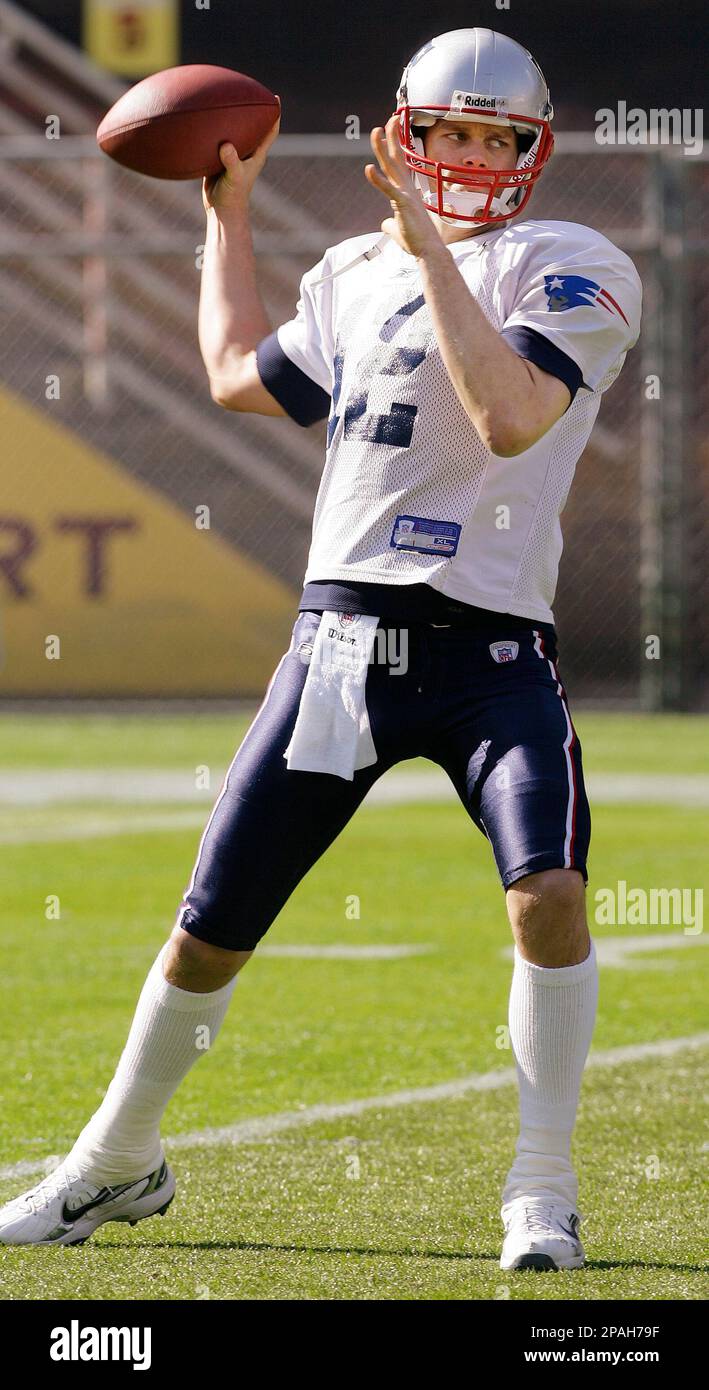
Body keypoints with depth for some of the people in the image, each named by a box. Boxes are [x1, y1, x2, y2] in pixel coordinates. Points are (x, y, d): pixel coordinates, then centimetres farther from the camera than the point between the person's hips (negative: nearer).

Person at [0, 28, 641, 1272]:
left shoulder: (571, 271, -3)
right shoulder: (355, 275, 15)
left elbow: (511, 416, -21)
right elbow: (239, 375, 34)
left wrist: (429, 244, -20)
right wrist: (227, 212, 37)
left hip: (488, 650, -5)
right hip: (338, 640, 5)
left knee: (549, 891, -26)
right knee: (213, 924, 8)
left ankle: (543, 1191, -12)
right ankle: (118, 1160, 29)